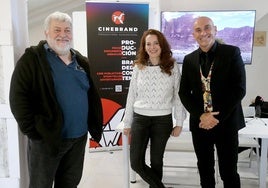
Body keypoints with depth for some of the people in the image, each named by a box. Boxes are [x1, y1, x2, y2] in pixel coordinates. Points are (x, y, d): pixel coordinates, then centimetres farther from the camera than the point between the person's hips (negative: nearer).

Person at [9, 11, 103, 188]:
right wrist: (32, 130, -16)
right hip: (47, 138, -5)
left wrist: (96, 125, 7)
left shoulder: (82, 61, 11)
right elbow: (18, 97, -13)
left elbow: (93, 96, 14)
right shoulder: (32, 59, -7)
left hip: (79, 137, 5)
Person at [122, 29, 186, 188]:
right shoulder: (138, 67, 1)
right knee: (136, 163, -1)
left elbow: (178, 96, 1)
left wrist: (179, 122, 0)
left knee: (156, 161, 11)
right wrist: (127, 123, 7)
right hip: (140, 118, 2)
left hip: (163, 120, -1)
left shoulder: (173, 67, -2)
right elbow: (131, 96, 6)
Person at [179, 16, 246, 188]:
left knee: (228, 172, 7)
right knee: (205, 170, 15)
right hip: (200, 123, 3)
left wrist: (217, 117, -14)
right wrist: (201, 116, -11)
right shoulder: (189, 60, 6)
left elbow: (239, 89, -10)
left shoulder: (232, 53, -4)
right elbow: (184, 93, 4)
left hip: (226, 123, -3)